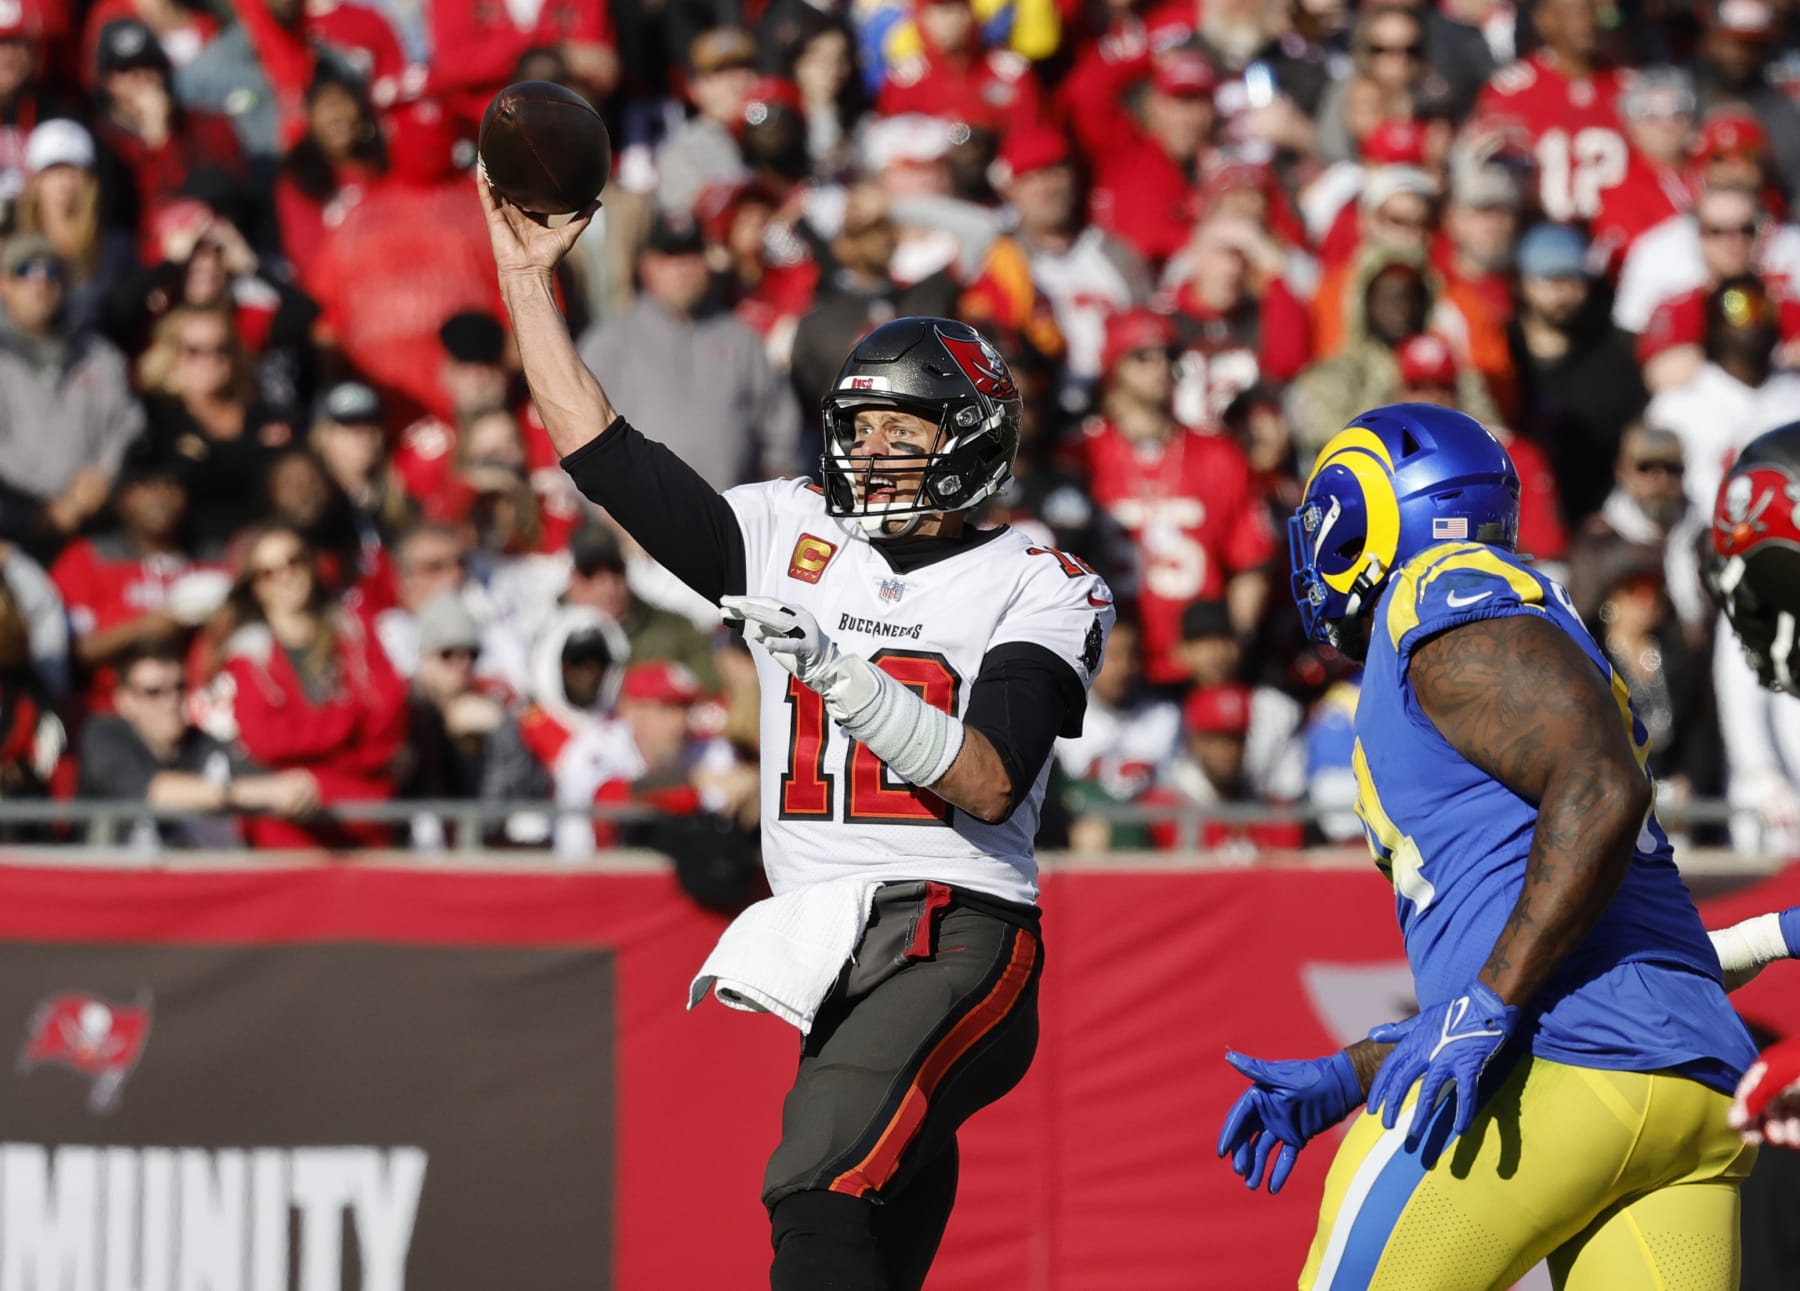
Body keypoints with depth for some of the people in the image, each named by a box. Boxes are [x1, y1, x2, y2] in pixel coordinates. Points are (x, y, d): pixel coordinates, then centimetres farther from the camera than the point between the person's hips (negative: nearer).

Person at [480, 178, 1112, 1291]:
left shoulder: (1038, 590, 0)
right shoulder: (791, 540, 13)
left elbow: (990, 785, -13)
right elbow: (600, 449, 14)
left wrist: (839, 671, -21)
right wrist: (527, 278, 10)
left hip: (957, 937, -6)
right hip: (832, 963, 6)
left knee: (819, 1191, -26)